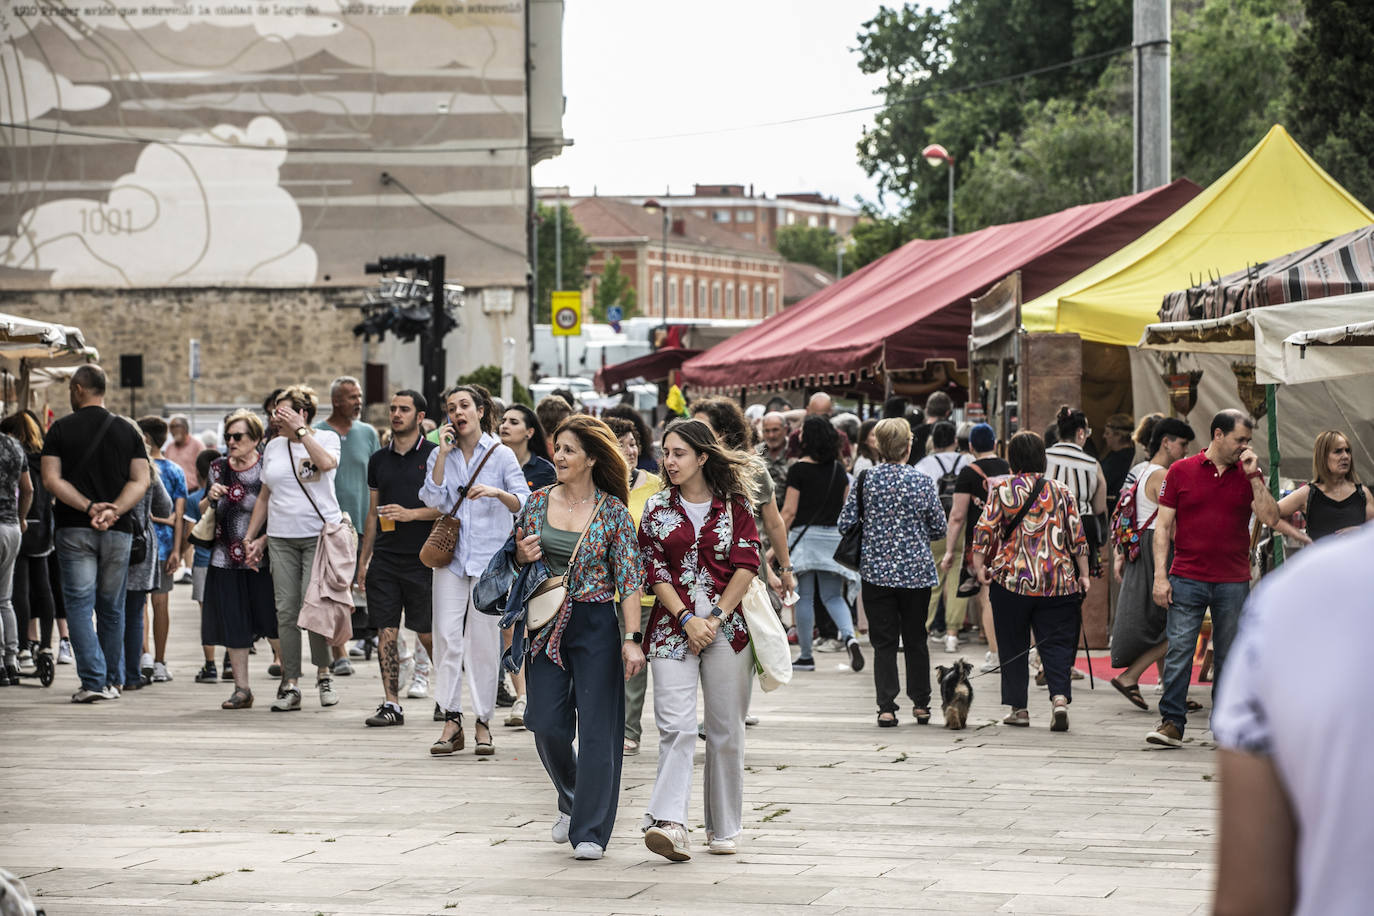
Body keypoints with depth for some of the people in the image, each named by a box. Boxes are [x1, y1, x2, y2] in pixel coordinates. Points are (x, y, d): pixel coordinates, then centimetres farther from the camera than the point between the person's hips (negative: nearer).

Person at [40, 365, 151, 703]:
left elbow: (51, 480, -8)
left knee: (79, 605, -2)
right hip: (119, 531, 3)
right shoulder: (127, 431, 7)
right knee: (111, 608, 12)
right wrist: (113, 510, -12)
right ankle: (111, 681, 17)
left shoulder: (60, 429, 0)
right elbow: (140, 481, -2)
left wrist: (90, 507, -14)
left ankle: (93, 680, -15)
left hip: (74, 530, -3)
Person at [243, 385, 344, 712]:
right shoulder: (274, 446, 15)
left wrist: (300, 430, -15)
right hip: (281, 538, 4)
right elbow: (264, 496, 21)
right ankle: (290, 685, 1)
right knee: (286, 610, -1)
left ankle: (324, 673, 8)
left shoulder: (325, 437, 3)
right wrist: (250, 536, 15)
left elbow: (326, 463, -21)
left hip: (319, 534, -4)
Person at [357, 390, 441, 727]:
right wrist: (363, 561, 15)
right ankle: (391, 704, 3)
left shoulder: (434, 456, -1)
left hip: (422, 557, -4)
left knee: (427, 634, -1)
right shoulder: (378, 459, 13)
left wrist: (410, 514, -17)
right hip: (385, 557, 4)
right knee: (386, 631, 0)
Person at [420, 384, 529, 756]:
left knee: (484, 639, -1)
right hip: (451, 555, 2)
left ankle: (483, 723, 6)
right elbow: (433, 499, -4)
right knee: (447, 636, -6)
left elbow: (525, 504, -1)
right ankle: (452, 722, -2)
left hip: (489, 557, -2)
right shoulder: (440, 456, 10)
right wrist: (444, 453, -6)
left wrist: (497, 493, -20)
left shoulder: (501, 455, 3)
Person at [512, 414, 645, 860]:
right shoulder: (537, 502, 6)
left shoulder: (613, 511, -4)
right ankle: (572, 799, 28)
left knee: (596, 728, -5)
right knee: (548, 724, 0)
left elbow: (629, 577, -5)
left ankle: (590, 831, 0)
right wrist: (522, 555, -7)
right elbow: (517, 565, 17)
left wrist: (633, 638, -14)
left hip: (596, 626, -3)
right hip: (546, 624, 3)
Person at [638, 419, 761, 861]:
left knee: (726, 730, 4)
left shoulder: (735, 505, 5)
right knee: (676, 727, -13)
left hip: (727, 625, 0)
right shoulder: (658, 508, 8)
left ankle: (724, 828, 14)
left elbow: (747, 565, -1)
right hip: (673, 626, 0)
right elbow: (655, 571, 3)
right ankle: (668, 822, -23)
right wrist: (687, 619, -10)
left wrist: (716, 618, -10)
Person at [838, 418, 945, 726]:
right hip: (917, 571, 1)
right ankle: (921, 704, 20)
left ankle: (887, 707, -4)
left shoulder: (866, 479, -6)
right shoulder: (922, 481, -5)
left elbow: (845, 523, -3)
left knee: (883, 642, 3)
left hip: (877, 570, -1)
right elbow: (939, 528, 1)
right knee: (916, 640, 14)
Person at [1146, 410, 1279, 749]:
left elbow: (1270, 518, -3)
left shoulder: (1249, 475, 9)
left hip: (1233, 582, 2)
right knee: (1179, 651, -7)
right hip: (1187, 578, -2)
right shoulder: (1181, 472, 3)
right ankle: (1171, 722, -2)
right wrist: (1160, 575, -5)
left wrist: (1254, 477, -8)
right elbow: (1163, 526, 2)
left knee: (1229, 657, 7)